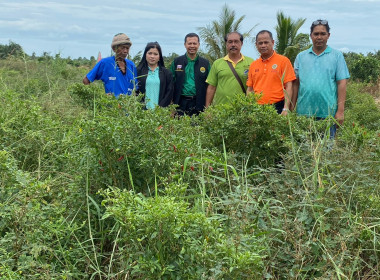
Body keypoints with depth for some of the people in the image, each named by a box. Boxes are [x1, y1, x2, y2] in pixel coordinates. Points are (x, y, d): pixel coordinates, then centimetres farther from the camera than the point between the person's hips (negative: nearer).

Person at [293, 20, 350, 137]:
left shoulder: (337, 56, 6)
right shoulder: (301, 56, 12)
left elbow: (342, 83, 1)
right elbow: (296, 83, 10)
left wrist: (340, 110, -7)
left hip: (328, 113, -2)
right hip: (303, 112, 2)